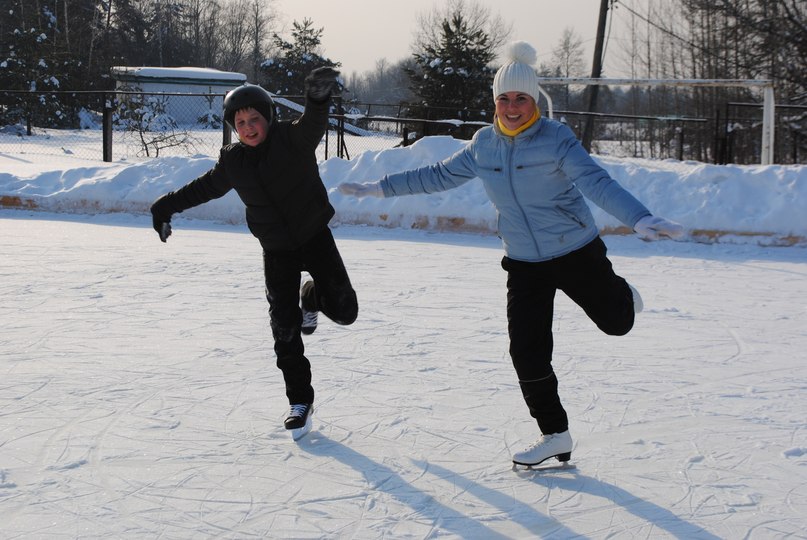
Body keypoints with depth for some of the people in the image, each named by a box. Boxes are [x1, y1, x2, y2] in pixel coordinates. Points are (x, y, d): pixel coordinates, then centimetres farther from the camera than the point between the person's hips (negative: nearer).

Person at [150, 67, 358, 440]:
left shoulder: (292, 140, -14)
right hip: (277, 251, 2)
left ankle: (311, 297, 29)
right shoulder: (233, 163, -2)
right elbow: (203, 188, 14)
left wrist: (318, 99, -57)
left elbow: (312, 126, -36)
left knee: (344, 310, -7)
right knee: (284, 330, 0)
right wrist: (166, 206, 12)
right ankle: (300, 402, 13)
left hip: (315, 236, -2)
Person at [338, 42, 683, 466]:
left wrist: (640, 219, -44)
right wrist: (380, 188, 15)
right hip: (524, 263, 4)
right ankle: (555, 435, 13)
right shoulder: (484, 145, 0)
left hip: (576, 252, -4)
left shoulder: (556, 139, -16)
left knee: (616, 322, 7)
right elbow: (440, 175, 13)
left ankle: (621, 295, 46)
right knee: (527, 350, -2)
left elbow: (597, 183, -28)